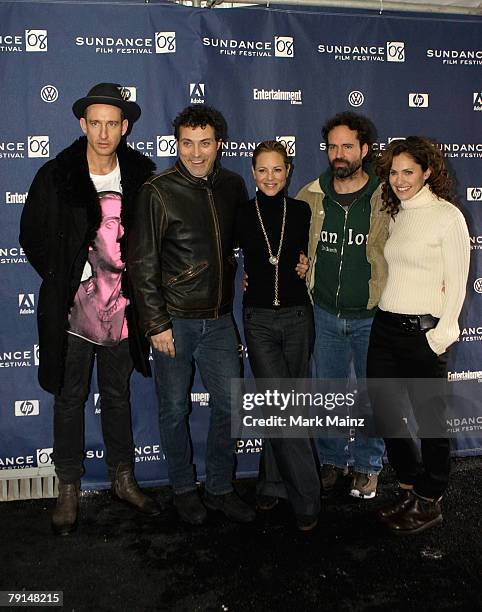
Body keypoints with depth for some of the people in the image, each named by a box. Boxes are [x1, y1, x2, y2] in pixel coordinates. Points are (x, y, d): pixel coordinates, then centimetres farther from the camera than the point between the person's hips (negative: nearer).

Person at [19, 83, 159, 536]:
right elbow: (32, 236, 1)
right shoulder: (55, 176, -6)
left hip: (121, 307, 2)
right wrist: (64, 279, -4)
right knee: (70, 399, 10)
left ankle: (123, 479, 32)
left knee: (118, 396, 16)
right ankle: (68, 489, 26)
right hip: (73, 307, -2)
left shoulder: (141, 175, 0)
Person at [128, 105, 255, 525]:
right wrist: (156, 324, -12)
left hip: (219, 318, 4)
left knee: (230, 405, 8)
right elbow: (143, 263, -10)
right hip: (175, 319, -4)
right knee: (175, 410, 8)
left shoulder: (232, 186, 5)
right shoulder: (158, 192, -9)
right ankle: (184, 489, 29)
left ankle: (220, 488, 27)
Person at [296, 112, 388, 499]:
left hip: (371, 316, -2)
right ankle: (332, 460, 35)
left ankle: (368, 466, 32)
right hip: (325, 314, 3)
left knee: (372, 396, 12)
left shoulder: (387, 198, -9)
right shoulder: (311, 196, -2)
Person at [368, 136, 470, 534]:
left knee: (429, 421, 6)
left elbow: (456, 283, -10)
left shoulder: (447, 216, -8)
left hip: (422, 331, -7)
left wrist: (441, 335, -13)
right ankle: (409, 491, 33)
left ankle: (430, 504, 24)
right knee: (386, 415, 13)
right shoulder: (396, 215, 13)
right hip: (385, 326, 7)